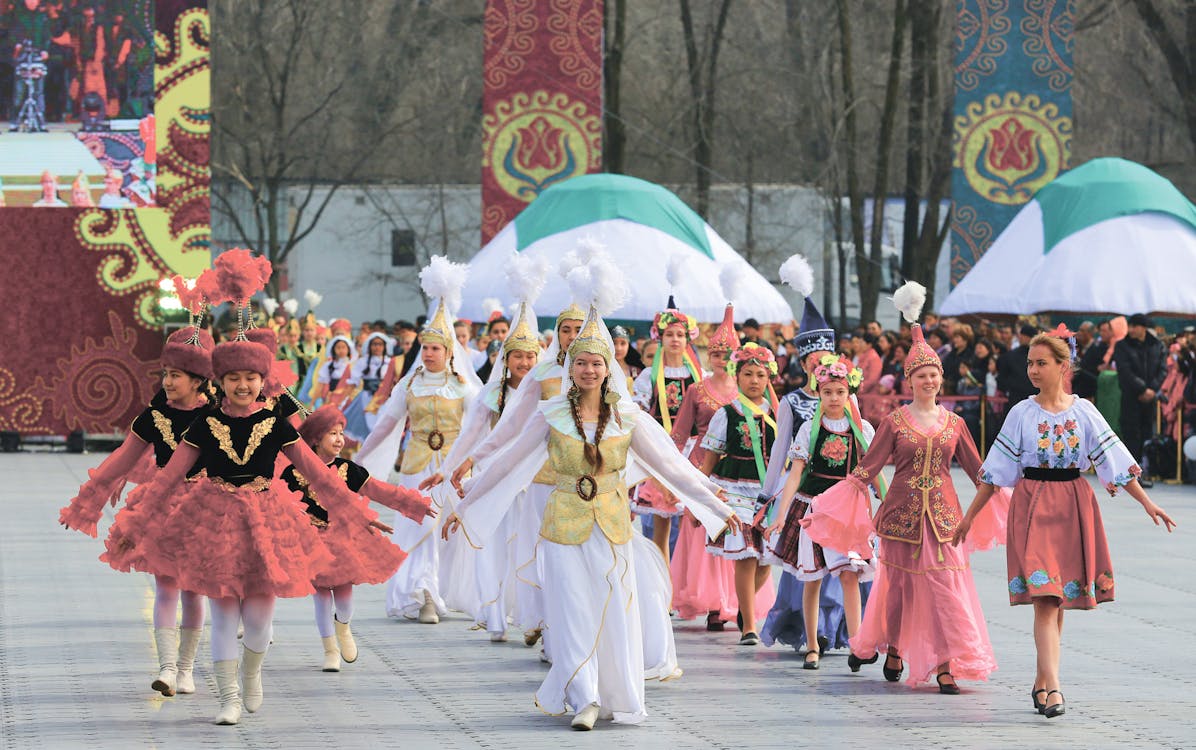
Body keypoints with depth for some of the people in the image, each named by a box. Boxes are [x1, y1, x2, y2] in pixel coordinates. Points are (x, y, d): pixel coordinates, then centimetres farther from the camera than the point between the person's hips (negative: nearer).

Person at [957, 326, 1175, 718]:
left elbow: (1114, 459, 3)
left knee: (1059, 598, 7)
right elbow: (995, 471, 5)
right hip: (1033, 505, -2)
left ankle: (1041, 681, 19)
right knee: (1045, 597, -12)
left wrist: (1147, 503, -2)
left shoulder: (1083, 412, 3)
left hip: (1074, 506, 2)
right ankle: (1052, 687, -20)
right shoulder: (1022, 414, 1)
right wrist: (970, 516, 5)